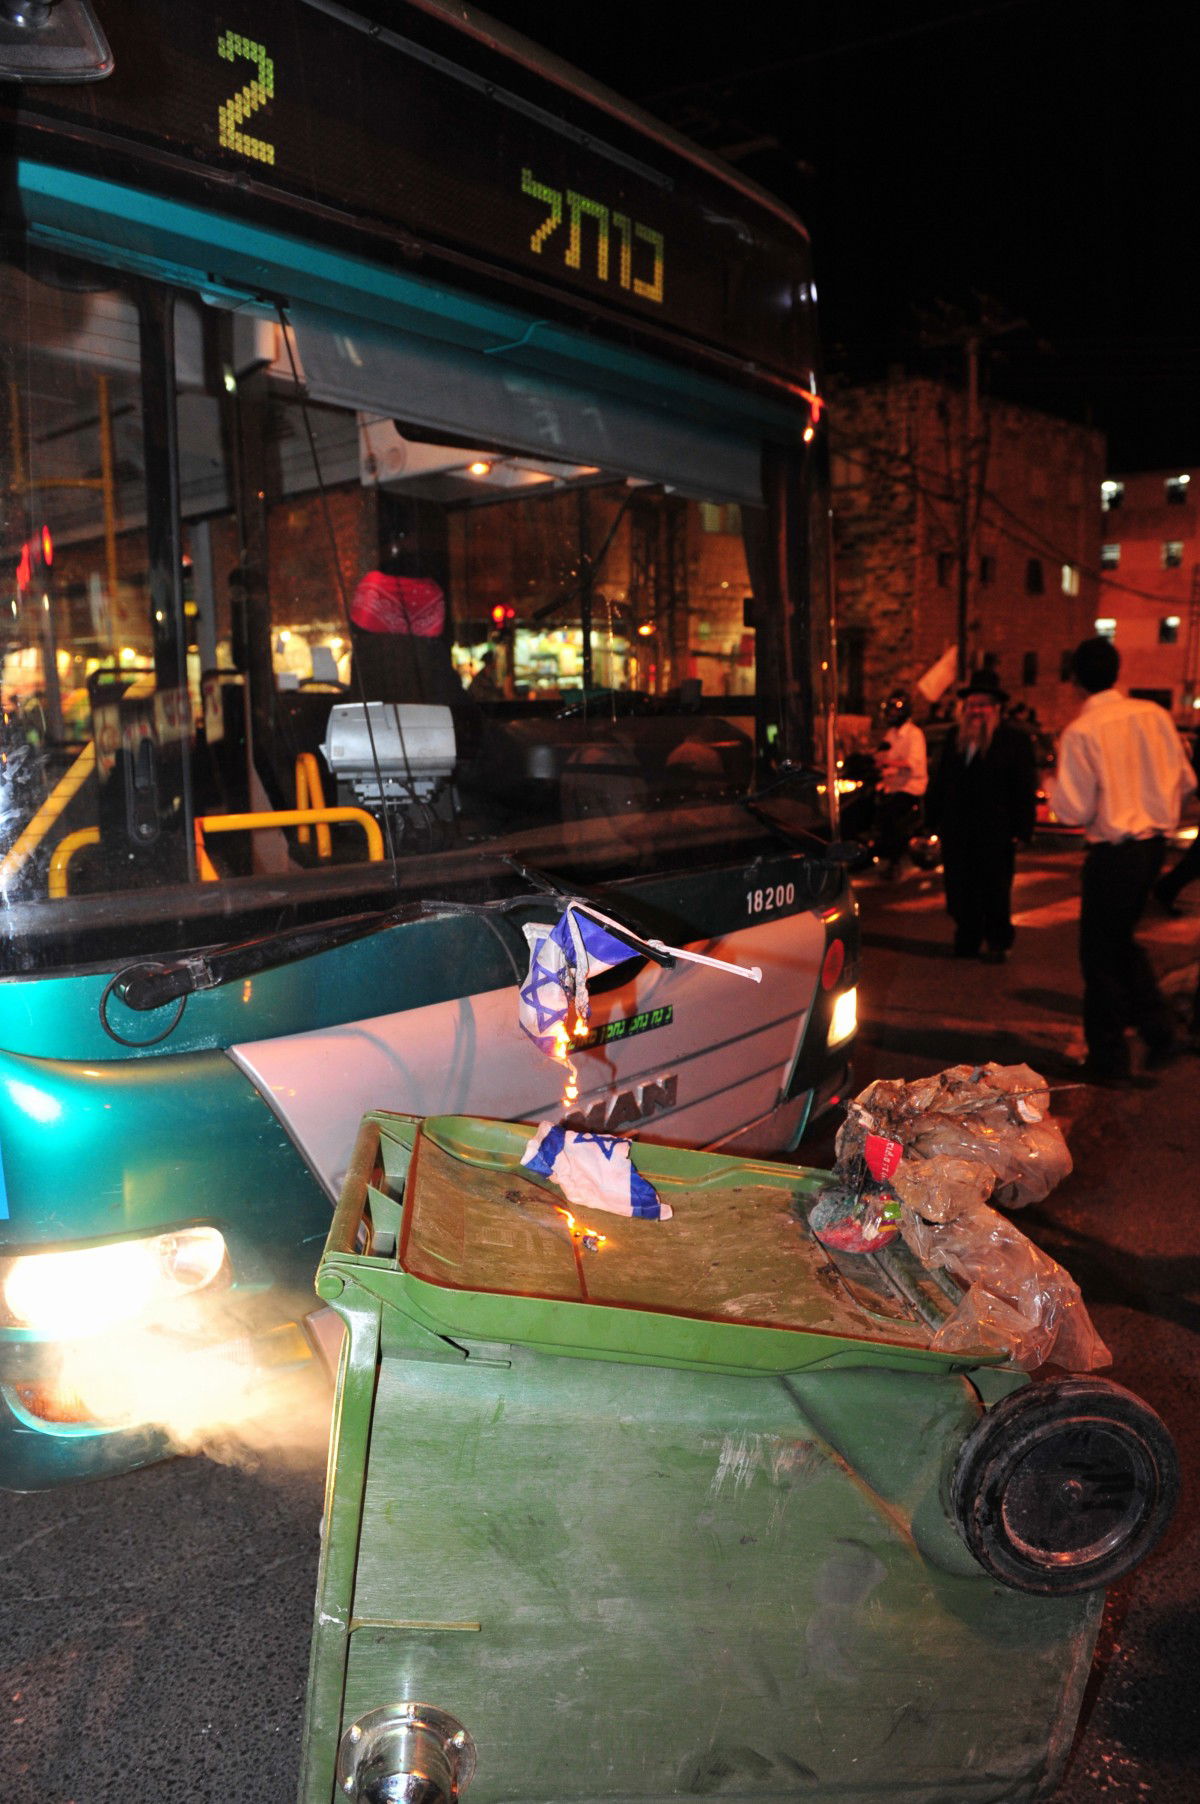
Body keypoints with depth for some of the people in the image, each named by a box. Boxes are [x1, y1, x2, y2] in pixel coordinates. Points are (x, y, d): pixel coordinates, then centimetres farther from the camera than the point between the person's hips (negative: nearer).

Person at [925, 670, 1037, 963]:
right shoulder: (954, 739, 11)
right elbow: (939, 783, 14)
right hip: (956, 830, 4)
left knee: (995, 890, 6)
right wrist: (933, 820, 8)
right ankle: (968, 940, 20)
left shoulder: (1014, 740, -4)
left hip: (995, 832, -4)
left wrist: (1021, 829, -13)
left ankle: (998, 942, 21)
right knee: (960, 888, 7)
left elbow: (1025, 789, -7)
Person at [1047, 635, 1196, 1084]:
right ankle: (1157, 1030, 20)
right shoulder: (1154, 715, 1)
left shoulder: (1081, 732, -15)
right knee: (1121, 938, 24)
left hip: (1114, 853, -6)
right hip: (1155, 842, 6)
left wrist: (1052, 781, 3)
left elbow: (1075, 811, -15)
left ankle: (1108, 1061, 16)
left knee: (1100, 953, 7)